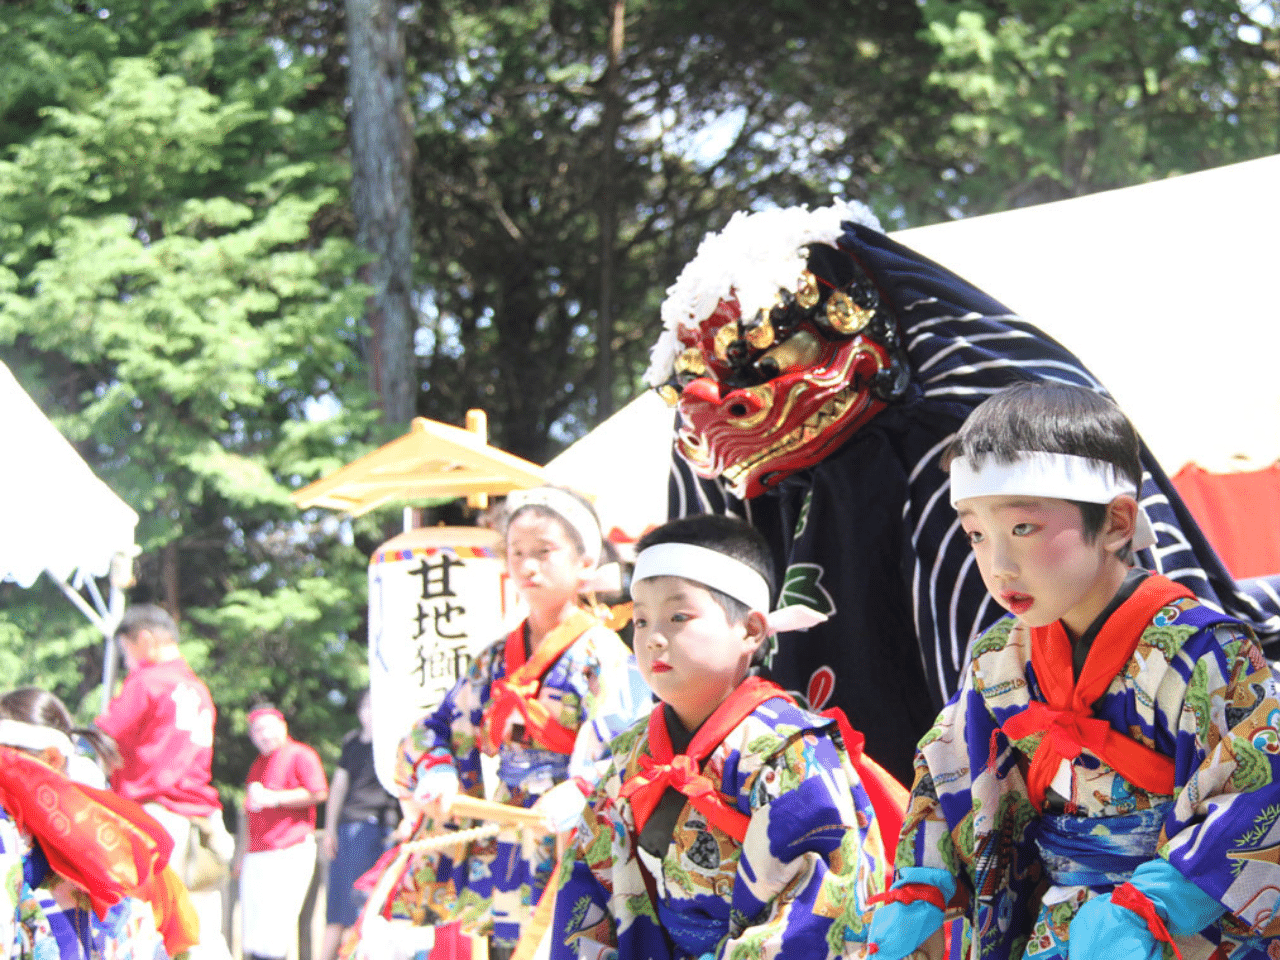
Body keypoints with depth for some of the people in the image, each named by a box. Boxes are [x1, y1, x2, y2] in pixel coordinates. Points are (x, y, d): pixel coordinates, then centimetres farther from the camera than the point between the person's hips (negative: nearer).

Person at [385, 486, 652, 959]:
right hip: (500, 837, 6)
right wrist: (436, 768, -2)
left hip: (570, 840, -6)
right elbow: (441, 727, 20)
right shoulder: (498, 660, 16)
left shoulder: (602, 657, -4)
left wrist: (578, 792, -31)